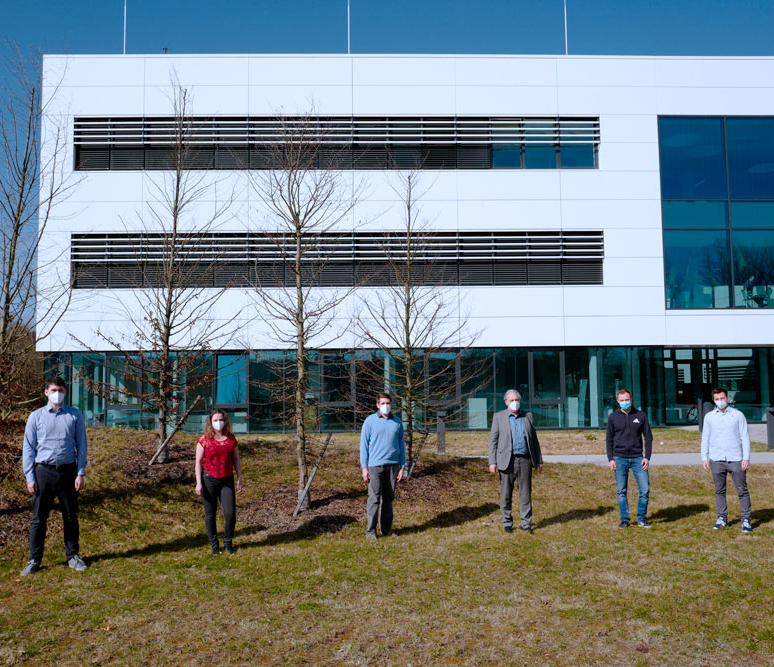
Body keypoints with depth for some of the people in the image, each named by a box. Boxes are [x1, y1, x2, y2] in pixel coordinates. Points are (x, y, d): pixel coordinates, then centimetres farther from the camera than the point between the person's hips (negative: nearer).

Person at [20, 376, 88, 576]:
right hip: (43, 471, 0)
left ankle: (73, 556, 21)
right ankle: (34, 560, 15)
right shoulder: (36, 416, 4)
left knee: (71, 517, 8)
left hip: (68, 471, 0)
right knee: (39, 518, 3)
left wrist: (81, 473, -1)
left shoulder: (75, 415, 4)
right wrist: (30, 477, -1)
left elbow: (81, 445, 6)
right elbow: (28, 448, 5)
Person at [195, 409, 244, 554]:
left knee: (230, 513, -4)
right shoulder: (204, 440, -3)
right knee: (210, 514, 5)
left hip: (227, 480, 2)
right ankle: (214, 545, 21)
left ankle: (228, 543, 15)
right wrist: (198, 483, -7)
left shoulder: (231, 439, 5)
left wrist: (240, 478, 7)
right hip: (209, 479, -2)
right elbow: (198, 461, -2)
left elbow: (236, 460, 11)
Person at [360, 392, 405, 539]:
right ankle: (370, 530, 1)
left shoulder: (397, 422, 10)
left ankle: (386, 529, 17)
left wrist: (402, 467, 8)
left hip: (393, 465, 3)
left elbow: (401, 445, 14)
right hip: (375, 465, -3)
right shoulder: (370, 421, 1)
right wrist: (364, 467, -5)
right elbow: (364, 445, 1)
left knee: (389, 498, 8)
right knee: (374, 498, -5)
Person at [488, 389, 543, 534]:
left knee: (526, 493, 4)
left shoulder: (527, 416, 11)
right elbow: (493, 440, 1)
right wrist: (492, 462, -7)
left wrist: (539, 461, 10)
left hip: (525, 460, 2)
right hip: (507, 460, -2)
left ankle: (526, 523, 13)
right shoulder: (498, 417, 4)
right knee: (506, 494, 4)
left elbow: (534, 440, 14)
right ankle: (507, 523, 17)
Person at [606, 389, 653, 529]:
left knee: (645, 489, -3)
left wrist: (647, 457, -2)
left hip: (637, 458, 0)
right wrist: (610, 459, -1)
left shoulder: (641, 415, 5)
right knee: (622, 491, 4)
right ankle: (624, 519, 14)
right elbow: (609, 439, 7)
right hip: (620, 459, 0)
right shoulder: (613, 417, 4)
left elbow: (648, 437, 7)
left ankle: (642, 518, 13)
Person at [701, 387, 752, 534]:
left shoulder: (738, 415, 4)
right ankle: (722, 518, 17)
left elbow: (745, 437, 2)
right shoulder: (709, 417, 8)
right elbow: (705, 438, 11)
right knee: (719, 491, 7)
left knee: (742, 491, -1)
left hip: (736, 459, -2)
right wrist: (704, 458, 5)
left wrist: (746, 458, -5)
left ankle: (746, 521, 5)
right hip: (716, 460, 2)